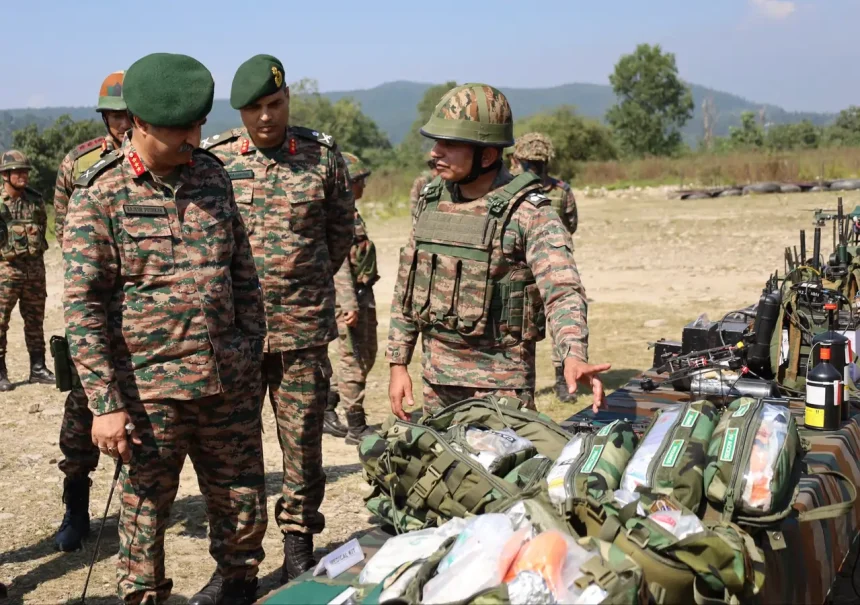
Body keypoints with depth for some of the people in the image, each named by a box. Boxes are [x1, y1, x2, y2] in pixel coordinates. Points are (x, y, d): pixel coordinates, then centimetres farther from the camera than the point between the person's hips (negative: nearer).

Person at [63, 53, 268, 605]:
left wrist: (252, 353, 12)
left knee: (244, 502, 14)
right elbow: (82, 308, -9)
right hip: (151, 388, -4)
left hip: (229, 381, 4)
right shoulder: (100, 196, -9)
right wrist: (105, 404, -13)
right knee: (146, 508, 8)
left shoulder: (212, 174, 6)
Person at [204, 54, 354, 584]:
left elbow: (341, 229, 12)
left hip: (304, 327, 0)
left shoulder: (322, 155, 1)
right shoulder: (214, 159, 0)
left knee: (304, 442, 7)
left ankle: (300, 546, 23)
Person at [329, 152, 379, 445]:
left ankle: (326, 404, 28)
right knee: (354, 360, -3)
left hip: (363, 292, 10)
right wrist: (349, 304, -25)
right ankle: (356, 428, 4)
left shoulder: (350, 213, 16)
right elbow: (339, 264, -22)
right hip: (349, 296, -10)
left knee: (366, 356, 17)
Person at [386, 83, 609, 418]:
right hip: (436, 380, 6)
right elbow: (407, 284, 12)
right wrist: (398, 363, 9)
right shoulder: (432, 199, 5)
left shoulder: (528, 213, -13)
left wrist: (575, 356, -41)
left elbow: (563, 291, -23)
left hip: (500, 386, -5)